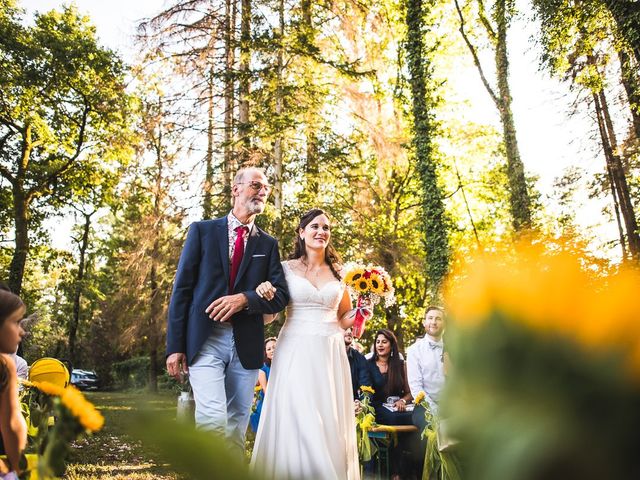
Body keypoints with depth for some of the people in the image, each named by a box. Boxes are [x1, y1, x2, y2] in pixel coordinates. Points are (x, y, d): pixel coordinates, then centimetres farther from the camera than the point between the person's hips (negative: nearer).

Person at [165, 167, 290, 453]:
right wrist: (175, 346, -5)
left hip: (247, 345, 3)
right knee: (213, 420, -18)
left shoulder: (268, 244, 13)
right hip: (205, 340, -2)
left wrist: (244, 299, -15)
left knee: (237, 428, 8)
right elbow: (181, 289, 2)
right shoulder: (203, 230, 6)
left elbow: (281, 295, 5)